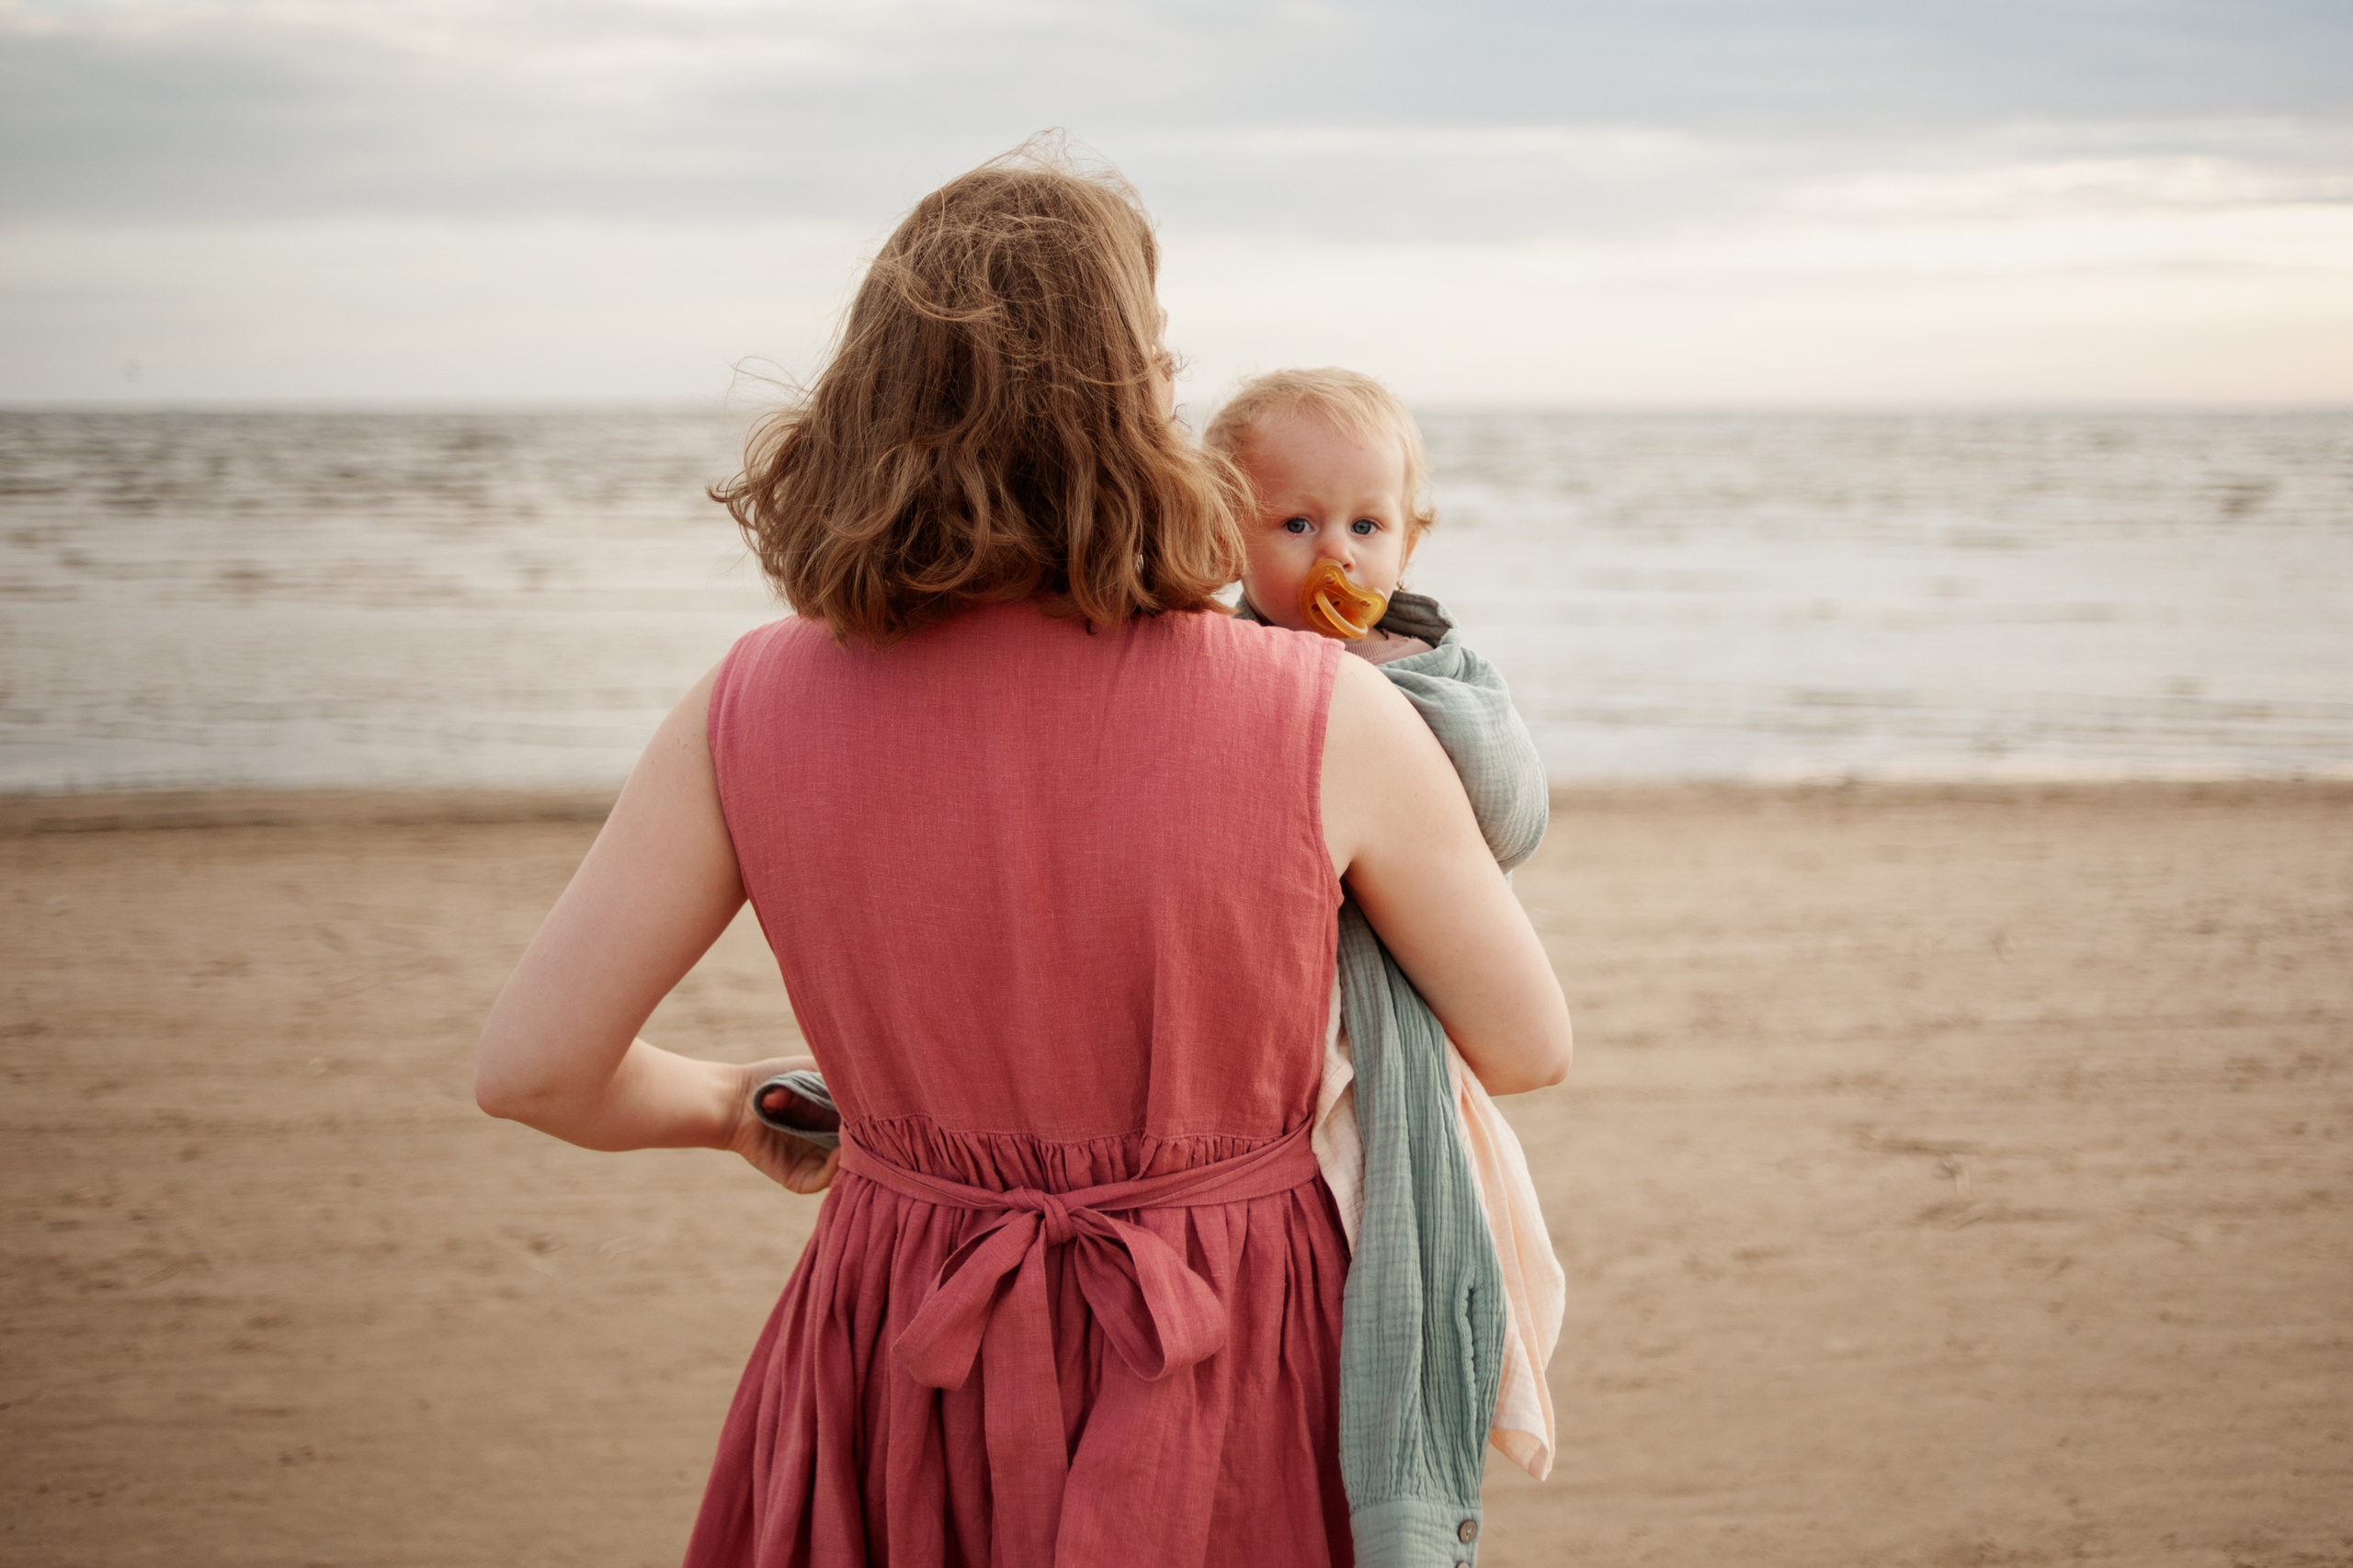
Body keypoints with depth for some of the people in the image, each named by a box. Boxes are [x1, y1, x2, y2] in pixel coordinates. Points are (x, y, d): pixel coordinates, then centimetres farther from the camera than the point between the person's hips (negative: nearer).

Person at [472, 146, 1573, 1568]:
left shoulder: (751, 716, -10)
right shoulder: (1331, 719, -16)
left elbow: (532, 1065, -3)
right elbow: (1530, 1047, -4)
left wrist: (734, 1107, 18)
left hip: (903, 1369, 2)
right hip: (1219, 1395, -1)